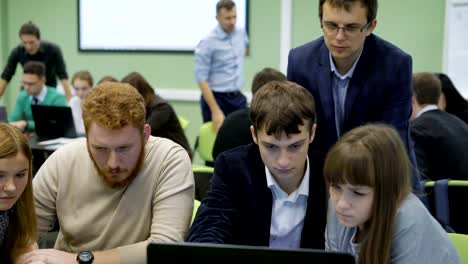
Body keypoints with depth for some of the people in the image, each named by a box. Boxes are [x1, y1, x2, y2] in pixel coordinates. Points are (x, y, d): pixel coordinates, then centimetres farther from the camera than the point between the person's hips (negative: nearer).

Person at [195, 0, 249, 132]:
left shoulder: (241, 33, 2)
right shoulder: (208, 43, -16)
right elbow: (201, 79, -18)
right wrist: (215, 110, -22)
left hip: (238, 97, 6)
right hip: (216, 98, -6)